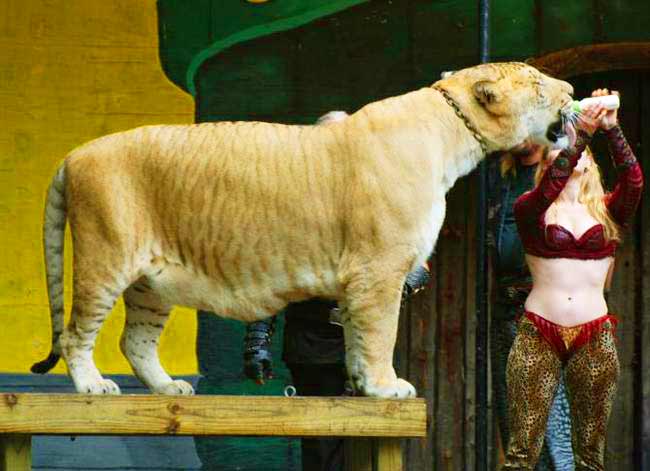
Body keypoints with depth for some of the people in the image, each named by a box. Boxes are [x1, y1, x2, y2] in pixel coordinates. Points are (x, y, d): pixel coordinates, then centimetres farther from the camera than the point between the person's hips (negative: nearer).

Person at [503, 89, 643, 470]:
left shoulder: (608, 212, 10)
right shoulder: (532, 210, 6)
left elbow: (634, 180, -8)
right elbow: (551, 186, -15)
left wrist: (612, 129, -19)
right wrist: (582, 133, -23)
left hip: (594, 338, 2)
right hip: (538, 335, -2)